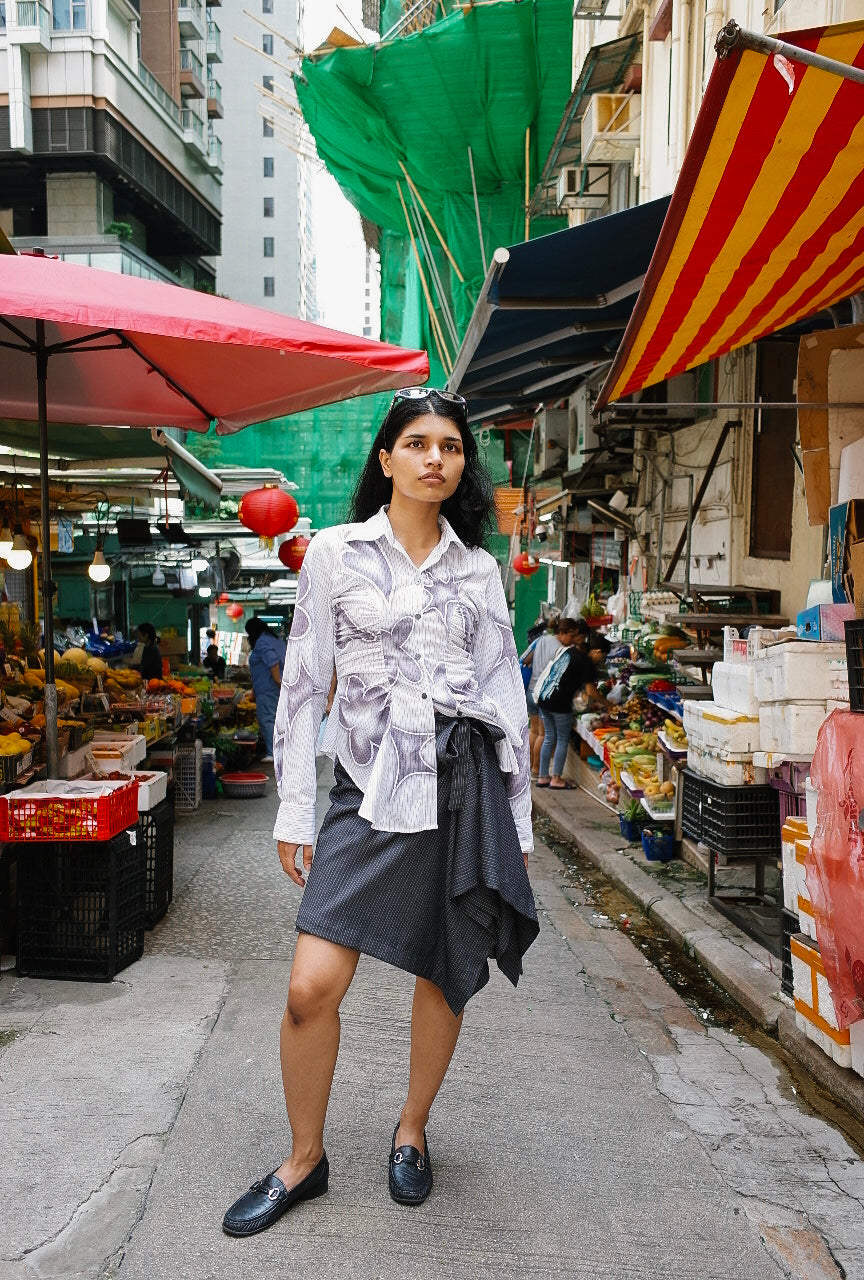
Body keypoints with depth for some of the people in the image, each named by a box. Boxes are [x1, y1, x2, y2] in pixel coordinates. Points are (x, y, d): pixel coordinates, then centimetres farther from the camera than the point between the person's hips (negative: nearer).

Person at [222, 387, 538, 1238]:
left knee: (445, 974, 10)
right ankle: (304, 1161, 18)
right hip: (373, 788, -2)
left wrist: (519, 817, 9)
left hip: (466, 782, 3)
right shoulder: (335, 552, 3)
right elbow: (304, 685, 2)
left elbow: (505, 691, 11)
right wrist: (294, 813, -1)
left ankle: (412, 1129, 36)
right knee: (311, 989, -8)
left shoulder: (478, 568, 10)